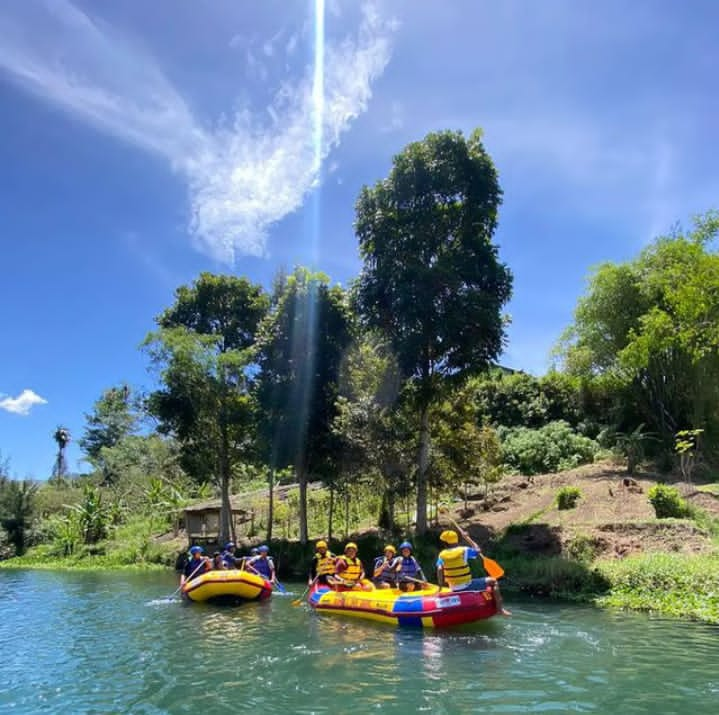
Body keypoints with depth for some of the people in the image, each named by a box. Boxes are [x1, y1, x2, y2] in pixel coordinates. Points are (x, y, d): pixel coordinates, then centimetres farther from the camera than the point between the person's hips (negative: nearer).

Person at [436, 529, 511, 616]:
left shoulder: (442, 555, -4)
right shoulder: (464, 550, -11)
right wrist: (467, 538, 6)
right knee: (493, 581, 10)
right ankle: (500, 609, 4)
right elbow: (478, 551, 0)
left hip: (453, 590, 4)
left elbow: (439, 570, -13)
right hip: (467, 587, -4)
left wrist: (441, 585, -4)